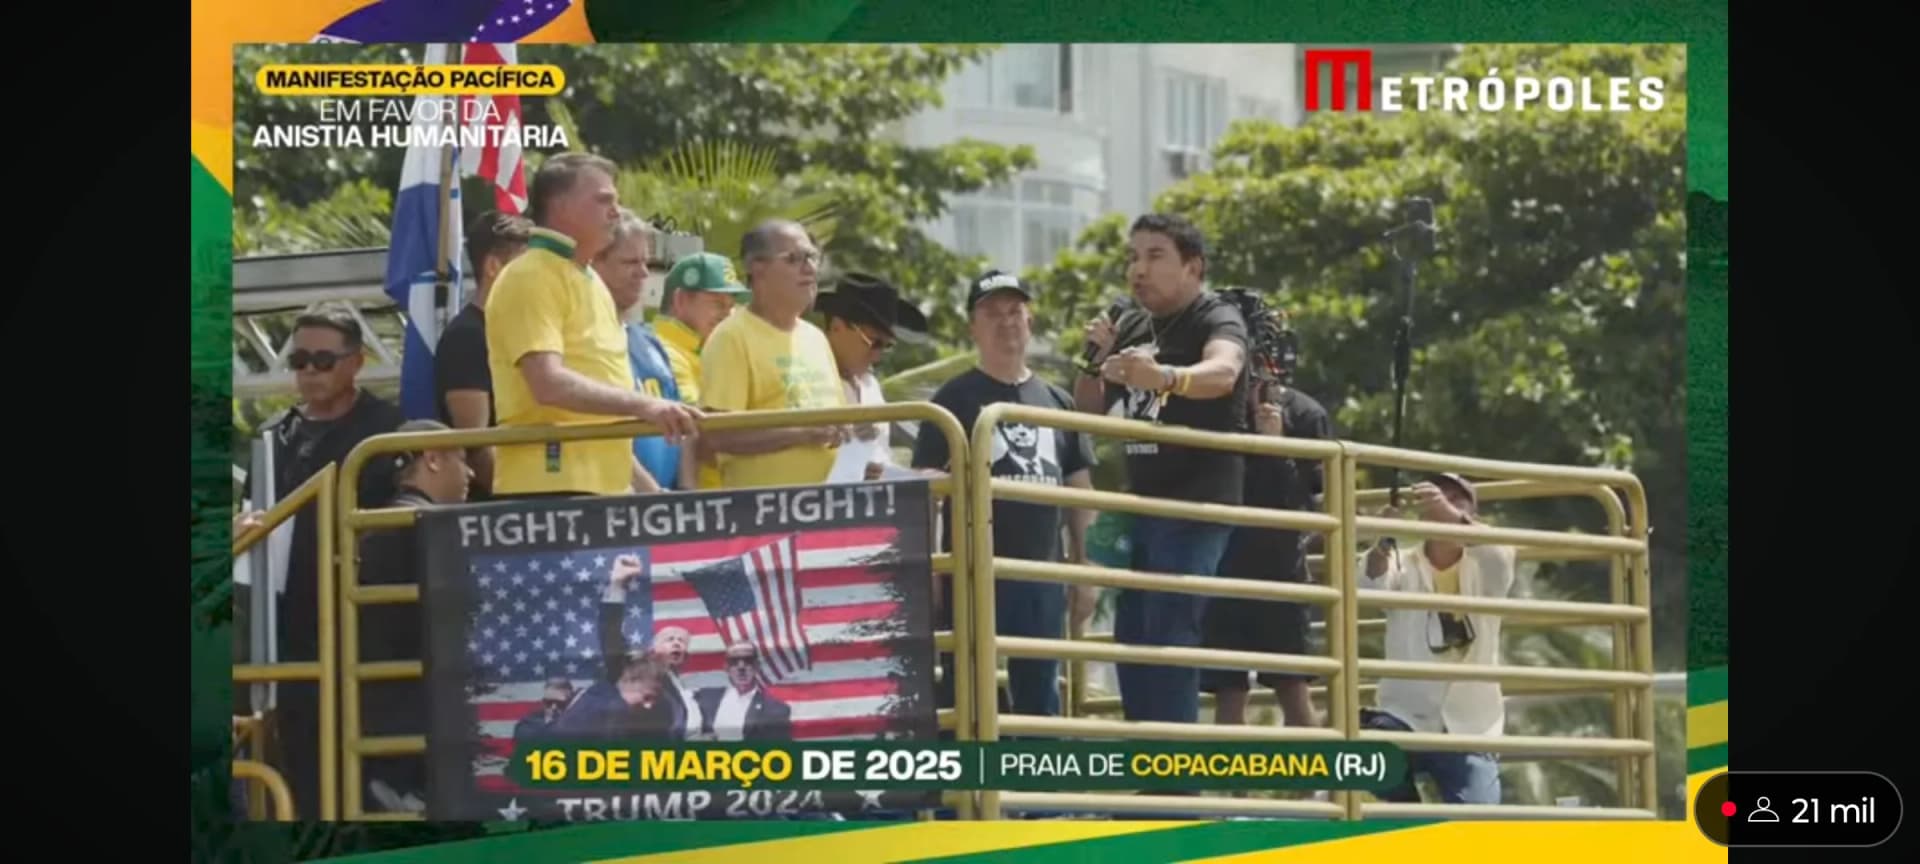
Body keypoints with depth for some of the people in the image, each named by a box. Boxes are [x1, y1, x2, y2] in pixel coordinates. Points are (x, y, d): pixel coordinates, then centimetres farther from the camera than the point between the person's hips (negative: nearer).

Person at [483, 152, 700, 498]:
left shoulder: (592, 283, 20)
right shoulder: (530, 279, -9)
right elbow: (549, 384, -22)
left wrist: (643, 483, 24)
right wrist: (640, 404, -29)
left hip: (603, 488, 10)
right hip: (548, 488, -10)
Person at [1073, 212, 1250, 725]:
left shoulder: (1217, 318, -10)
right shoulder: (1131, 327, 13)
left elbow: (1223, 372, -33)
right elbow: (1091, 412, 19)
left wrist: (1164, 377, -53)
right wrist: (1095, 358, 0)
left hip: (1196, 506, -8)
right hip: (1141, 505, 8)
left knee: (1169, 636, -15)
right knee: (1131, 639, 9)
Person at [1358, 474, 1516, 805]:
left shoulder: (1484, 570, 4)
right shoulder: (1404, 565, 4)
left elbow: (1499, 555, -22)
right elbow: (1370, 586, -19)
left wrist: (1452, 516, -43)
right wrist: (1383, 543, -43)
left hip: (1470, 728, 0)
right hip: (1405, 716, 0)